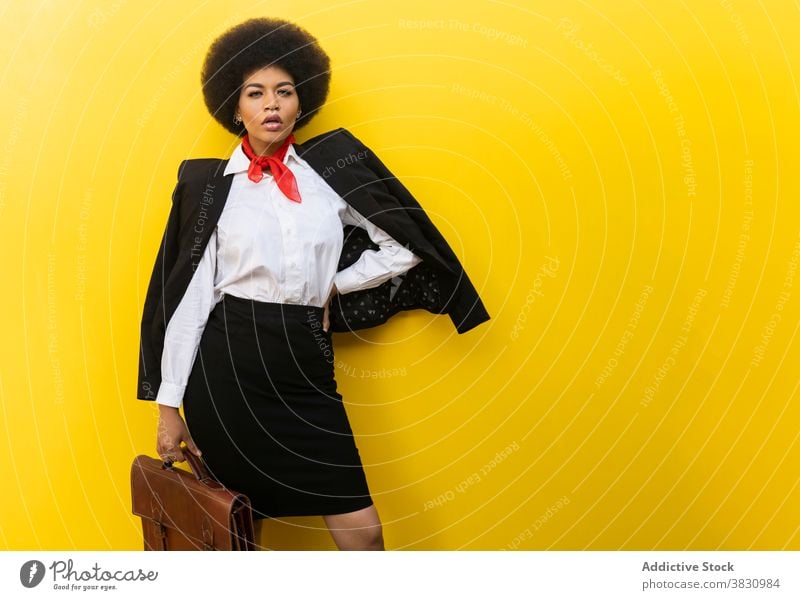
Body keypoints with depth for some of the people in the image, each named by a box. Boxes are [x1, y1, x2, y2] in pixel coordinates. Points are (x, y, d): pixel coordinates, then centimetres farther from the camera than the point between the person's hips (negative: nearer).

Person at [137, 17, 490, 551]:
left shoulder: (332, 168, 6)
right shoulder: (208, 184, 2)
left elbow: (404, 248, 11)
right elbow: (188, 296, 0)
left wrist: (333, 287, 8)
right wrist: (169, 404, 0)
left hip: (305, 367, 2)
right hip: (226, 366, -1)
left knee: (362, 529, 1)